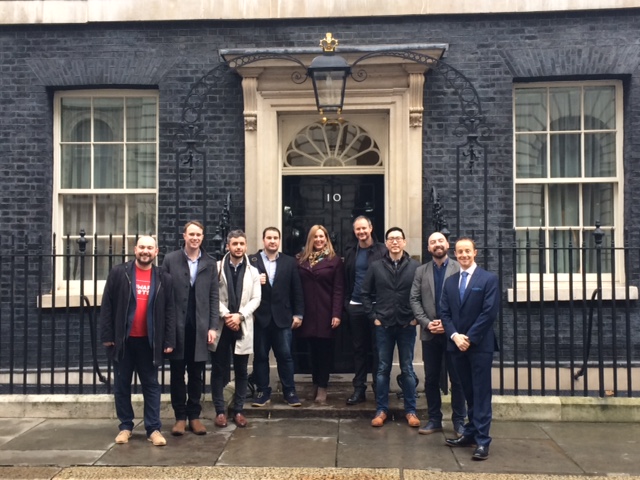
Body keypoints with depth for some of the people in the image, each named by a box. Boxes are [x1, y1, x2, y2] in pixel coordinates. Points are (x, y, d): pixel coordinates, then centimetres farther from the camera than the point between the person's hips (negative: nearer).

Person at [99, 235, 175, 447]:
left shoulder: (163, 278, 2)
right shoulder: (118, 273, -1)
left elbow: (170, 311, 2)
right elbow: (107, 306, -1)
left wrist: (169, 340, -3)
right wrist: (107, 335, -6)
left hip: (149, 341, 0)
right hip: (122, 339, 0)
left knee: (151, 385, 5)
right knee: (122, 385, 9)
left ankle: (154, 428, 11)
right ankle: (125, 426, 21)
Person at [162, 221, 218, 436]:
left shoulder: (210, 263, 6)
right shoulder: (170, 260, 1)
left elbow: (214, 297, 5)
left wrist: (213, 326, -1)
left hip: (200, 326, 1)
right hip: (176, 326, -1)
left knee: (196, 374, 8)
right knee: (177, 373, 7)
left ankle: (194, 415, 19)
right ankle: (180, 416, 17)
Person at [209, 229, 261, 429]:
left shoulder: (253, 271, 8)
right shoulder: (217, 268, 0)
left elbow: (255, 299, 1)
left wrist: (239, 316, -12)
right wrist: (226, 315, -14)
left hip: (243, 326, 2)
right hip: (220, 325, -2)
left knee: (241, 371, 7)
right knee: (219, 370, 4)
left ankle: (238, 410, 17)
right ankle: (220, 411, 13)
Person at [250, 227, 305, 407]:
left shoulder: (289, 262, 6)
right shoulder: (251, 261, 2)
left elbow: (297, 290, 6)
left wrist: (298, 314, 2)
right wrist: (255, 282, -19)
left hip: (282, 317, 0)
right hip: (260, 317, 0)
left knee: (285, 355, 4)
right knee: (260, 356, 8)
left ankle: (290, 392, 14)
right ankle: (262, 392, 19)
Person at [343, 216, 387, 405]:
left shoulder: (382, 251, -3)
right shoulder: (350, 253, 9)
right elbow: (346, 281, 12)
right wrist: (346, 303, 6)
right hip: (355, 307, 4)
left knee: (377, 348, 5)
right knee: (359, 348, 10)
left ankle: (379, 389, 14)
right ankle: (359, 389, 16)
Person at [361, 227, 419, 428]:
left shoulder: (414, 266, -2)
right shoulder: (376, 266, 1)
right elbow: (365, 293, 6)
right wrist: (373, 316, 0)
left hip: (407, 325, -1)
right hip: (383, 325, 1)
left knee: (407, 369, 8)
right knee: (383, 369, 8)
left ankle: (410, 411, 18)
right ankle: (381, 410, 17)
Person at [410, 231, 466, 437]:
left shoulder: (460, 269, -1)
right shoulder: (421, 271, 9)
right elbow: (414, 300, 4)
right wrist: (426, 323, -9)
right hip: (430, 333, 3)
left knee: (457, 379, 4)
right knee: (431, 379, 9)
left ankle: (459, 421, 16)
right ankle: (434, 419, 20)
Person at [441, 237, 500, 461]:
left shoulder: (489, 279, -2)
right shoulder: (450, 282, 13)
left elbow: (489, 312, -10)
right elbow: (445, 313, 8)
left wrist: (470, 338, -13)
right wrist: (454, 336, -8)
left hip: (480, 345, -4)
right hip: (457, 344, 5)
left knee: (481, 394, -2)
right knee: (469, 393, 12)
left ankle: (482, 441, 1)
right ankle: (470, 434, 20)